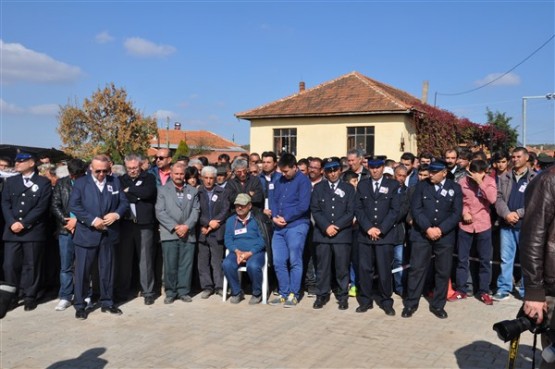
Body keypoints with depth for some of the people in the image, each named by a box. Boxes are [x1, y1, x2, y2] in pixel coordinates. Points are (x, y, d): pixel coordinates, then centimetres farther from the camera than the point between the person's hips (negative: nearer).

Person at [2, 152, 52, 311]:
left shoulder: (44, 183, 2)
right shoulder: (10, 181, 14)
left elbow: (41, 207, -7)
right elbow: (5, 204, 6)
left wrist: (23, 224, -13)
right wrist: (12, 223, -10)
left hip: (33, 231, -3)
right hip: (12, 231, 3)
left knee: (31, 265, 3)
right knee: (10, 265, 2)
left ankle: (30, 297, 14)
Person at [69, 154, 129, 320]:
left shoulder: (115, 182, 8)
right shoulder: (80, 182, -1)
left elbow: (124, 202, 6)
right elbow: (74, 205, -10)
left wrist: (116, 214, -15)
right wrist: (92, 220, -19)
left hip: (109, 234, 3)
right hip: (87, 234, -3)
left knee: (107, 269, 11)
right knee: (82, 271, 2)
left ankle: (107, 303, 23)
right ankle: (79, 305, 13)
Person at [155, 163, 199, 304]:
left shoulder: (193, 191, 14)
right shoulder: (163, 190, 7)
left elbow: (195, 211, 5)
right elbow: (160, 212, -2)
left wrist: (187, 226, -10)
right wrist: (174, 227, -11)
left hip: (188, 233, 2)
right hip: (169, 233, -2)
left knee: (186, 264, 2)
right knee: (170, 265, -1)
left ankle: (183, 291, 11)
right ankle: (170, 292, 8)